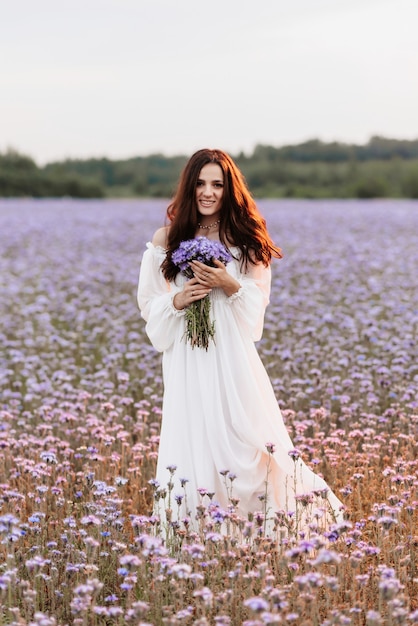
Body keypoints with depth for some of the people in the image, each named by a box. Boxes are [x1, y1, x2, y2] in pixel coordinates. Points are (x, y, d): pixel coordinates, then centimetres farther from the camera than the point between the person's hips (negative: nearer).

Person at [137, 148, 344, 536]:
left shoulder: (246, 240, 6)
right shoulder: (166, 240, 4)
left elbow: (257, 303, 5)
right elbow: (149, 305, 7)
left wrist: (231, 286, -15)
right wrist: (178, 300, -13)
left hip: (233, 355, 0)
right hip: (186, 356, 0)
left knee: (246, 435, -6)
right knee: (194, 437, -2)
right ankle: (193, 525, 9)